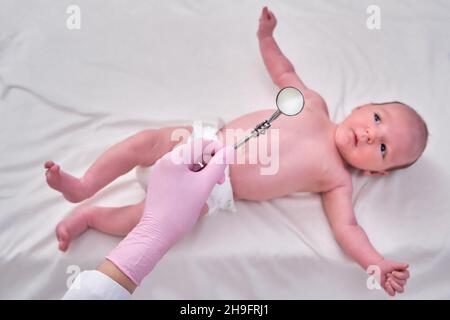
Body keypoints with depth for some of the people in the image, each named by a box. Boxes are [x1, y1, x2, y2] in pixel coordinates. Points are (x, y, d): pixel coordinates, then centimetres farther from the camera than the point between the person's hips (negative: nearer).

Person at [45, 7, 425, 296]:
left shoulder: (337, 181, -1)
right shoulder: (315, 103, 7)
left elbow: (347, 227, -6)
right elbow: (285, 72, 20)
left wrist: (378, 264, -19)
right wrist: (266, 36, 13)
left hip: (216, 188, -4)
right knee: (145, 141, -9)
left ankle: (89, 216, 7)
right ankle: (84, 186, 7)